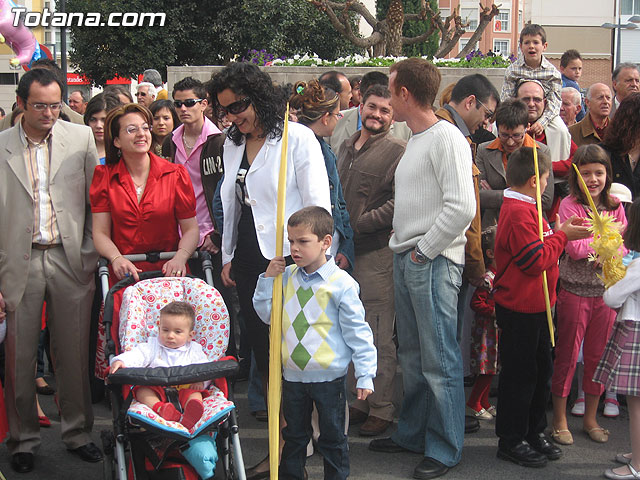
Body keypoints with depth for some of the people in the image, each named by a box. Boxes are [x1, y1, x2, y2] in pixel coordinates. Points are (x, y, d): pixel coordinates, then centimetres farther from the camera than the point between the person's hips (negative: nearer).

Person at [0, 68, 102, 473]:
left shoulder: (81, 137, 4)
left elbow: (95, 202, 5)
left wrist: (91, 258, 0)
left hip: (70, 260, 0)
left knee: (75, 355, 7)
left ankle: (78, 432, 24)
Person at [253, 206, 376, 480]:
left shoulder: (341, 283, -12)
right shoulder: (286, 277, 3)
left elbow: (357, 331, -10)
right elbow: (267, 314, 11)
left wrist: (365, 374, -11)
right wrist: (267, 279, -2)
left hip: (329, 377, -4)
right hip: (293, 375, 5)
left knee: (332, 438, 10)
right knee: (294, 436, 19)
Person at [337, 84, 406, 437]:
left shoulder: (397, 150, -6)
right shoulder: (346, 146, 17)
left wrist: (357, 224, -15)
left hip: (377, 252, -7)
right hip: (345, 250, 7)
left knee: (380, 336, -1)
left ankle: (382, 408, 9)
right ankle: (360, 401, 25)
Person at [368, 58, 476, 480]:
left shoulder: (446, 138, -13)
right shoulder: (415, 140, 17)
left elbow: (462, 207, -22)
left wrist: (424, 250, -15)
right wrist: (403, 243, 14)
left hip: (433, 262, -10)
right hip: (406, 259, 10)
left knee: (440, 360, -2)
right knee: (412, 356, 17)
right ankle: (413, 433, 30)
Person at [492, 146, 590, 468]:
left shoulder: (522, 208, 14)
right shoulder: (518, 213, -20)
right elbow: (536, 260, -22)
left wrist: (561, 231, 3)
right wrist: (562, 236, -11)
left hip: (534, 307, 11)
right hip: (519, 309, -11)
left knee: (540, 370, 17)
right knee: (519, 373, -1)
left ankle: (535, 432, 29)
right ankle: (511, 440, 10)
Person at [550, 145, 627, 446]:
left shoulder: (615, 207, 7)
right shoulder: (570, 205, -7)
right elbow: (575, 248, -16)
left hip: (606, 290, 4)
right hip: (575, 289, -4)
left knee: (598, 356, 11)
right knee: (567, 356, 3)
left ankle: (590, 418, 25)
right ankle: (560, 420, 14)